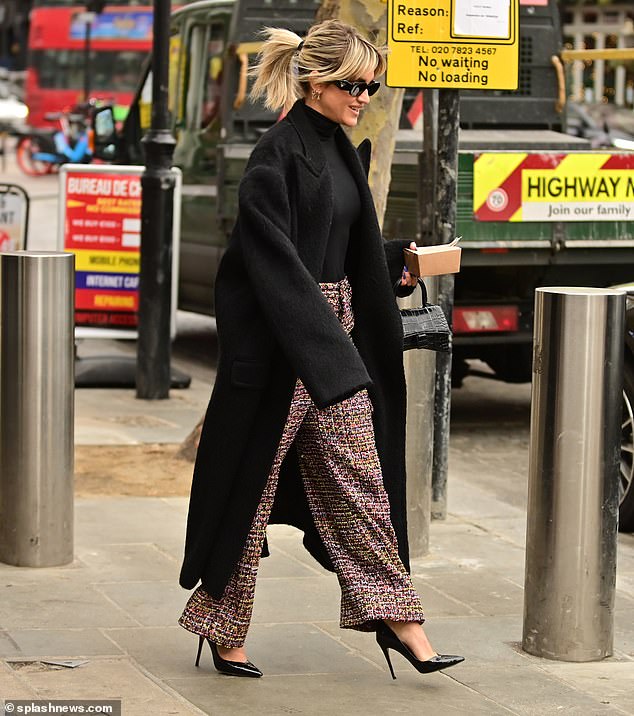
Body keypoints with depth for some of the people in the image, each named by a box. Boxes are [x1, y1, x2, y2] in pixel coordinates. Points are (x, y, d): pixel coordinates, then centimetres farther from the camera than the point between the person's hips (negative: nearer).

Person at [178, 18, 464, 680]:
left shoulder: (343, 151, 12)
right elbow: (270, 254, -21)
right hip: (280, 340, -8)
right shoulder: (277, 155, -15)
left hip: (336, 331, 8)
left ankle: (390, 614, 10)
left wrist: (397, 262, 10)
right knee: (253, 478, 2)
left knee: (359, 475, 7)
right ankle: (222, 627, 13)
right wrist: (316, 342, -25)